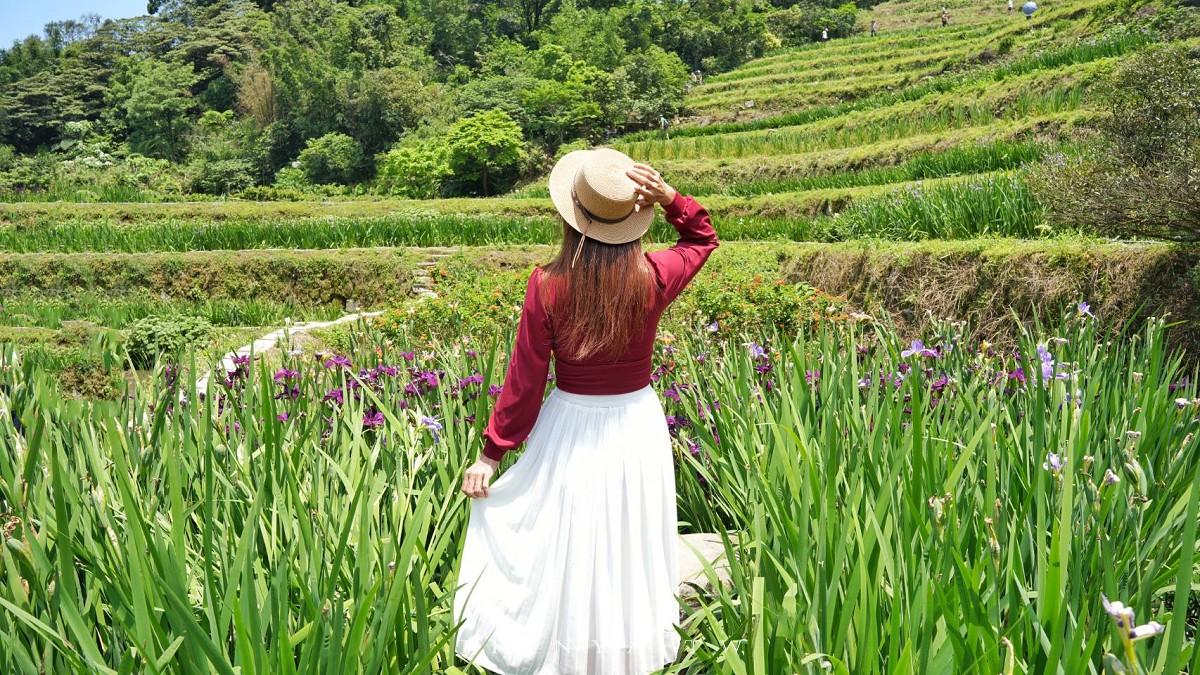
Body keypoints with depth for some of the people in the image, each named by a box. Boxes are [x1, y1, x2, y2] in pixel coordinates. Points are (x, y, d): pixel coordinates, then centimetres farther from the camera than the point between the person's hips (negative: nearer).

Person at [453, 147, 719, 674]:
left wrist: (491, 454, 0)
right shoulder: (652, 279, -14)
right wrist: (667, 195, -10)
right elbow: (703, 236, 8)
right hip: (635, 426, 2)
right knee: (628, 548, 20)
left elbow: (523, 381, -11)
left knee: (566, 551, 15)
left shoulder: (547, 286, -17)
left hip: (571, 428, -2)